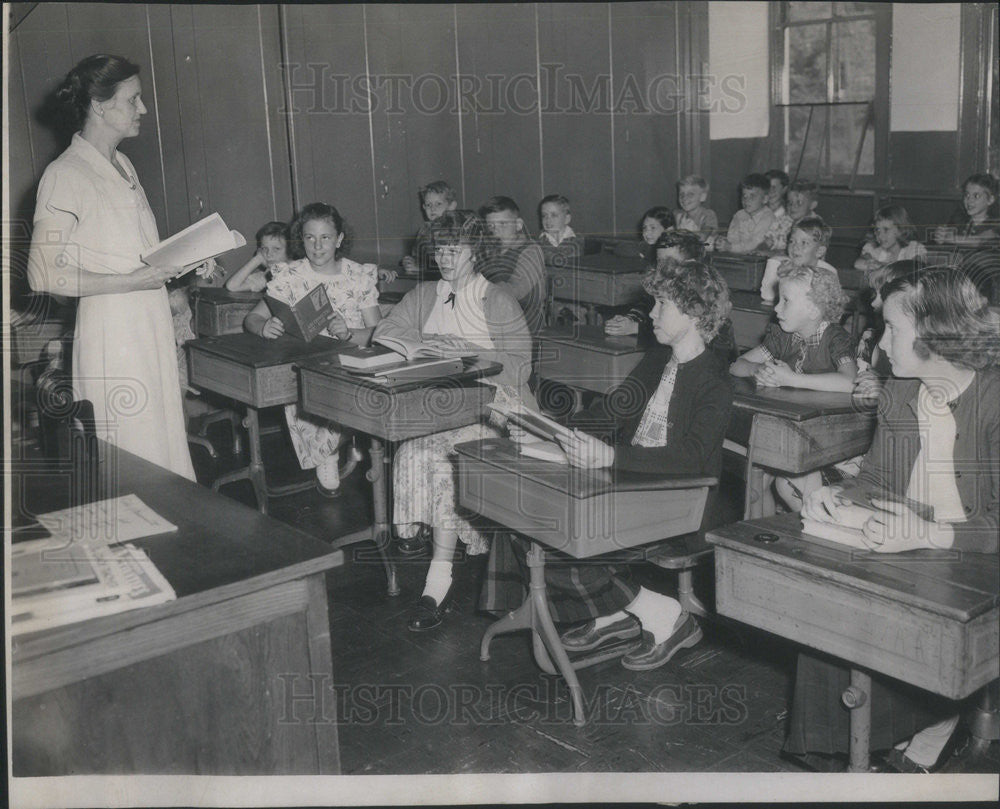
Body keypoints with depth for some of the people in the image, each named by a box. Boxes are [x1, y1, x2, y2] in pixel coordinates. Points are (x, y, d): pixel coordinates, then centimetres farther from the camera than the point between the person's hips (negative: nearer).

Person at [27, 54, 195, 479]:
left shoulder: (124, 167, 15)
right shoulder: (65, 176, -11)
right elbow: (43, 276, -17)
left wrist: (183, 264, 7)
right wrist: (131, 281, -20)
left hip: (152, 328, 8)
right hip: (109, 335, -8)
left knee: (165, 444, 11)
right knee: (131, 461, -3)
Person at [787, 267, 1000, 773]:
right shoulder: (897, 394, 5)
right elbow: (874, 475, 17)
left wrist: (926, 534, -34)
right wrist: (838, 498, -4)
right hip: (903, 554, 6)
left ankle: (931, 732, 3)